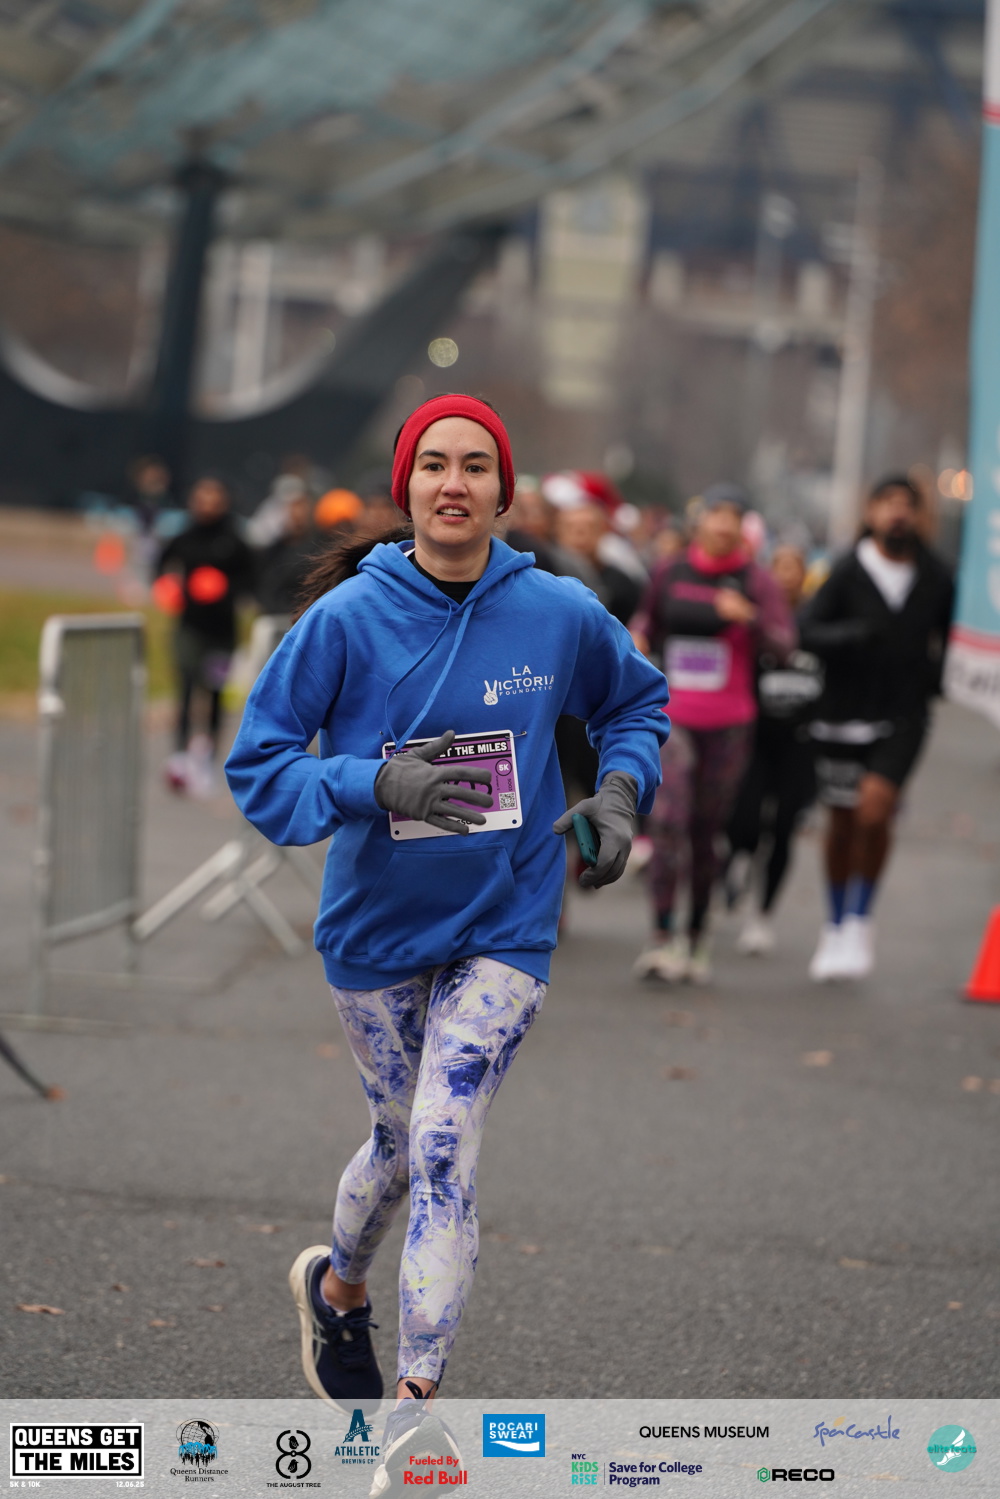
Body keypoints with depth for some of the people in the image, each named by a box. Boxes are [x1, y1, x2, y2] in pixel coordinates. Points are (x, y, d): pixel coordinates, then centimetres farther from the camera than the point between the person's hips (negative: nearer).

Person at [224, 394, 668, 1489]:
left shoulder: (561, 614, -5)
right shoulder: (349, 619, -10)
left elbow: (636, 702, 15)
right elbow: (257, 764, -9)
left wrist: (620, 792, -3)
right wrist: (375, 784, -25)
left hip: (503, 926, 0)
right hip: (375, 926, 1)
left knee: (442, 1145, -13)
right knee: (405, 1139, 15)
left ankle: (415, 1410, -10)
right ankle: (339, 1285, 48)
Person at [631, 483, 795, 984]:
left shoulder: (756, 582, 0)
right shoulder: (668, 575, 6)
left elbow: (783, 645, -12)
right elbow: (649, 617, 26)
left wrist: (749, 618, -29)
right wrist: (638, 634, 4)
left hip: (729, 725, 0)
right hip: (672, 717, 0)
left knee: (706, 833, 6)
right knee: (667, 821, -16)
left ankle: (697, 934, 20)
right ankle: (662, 936, -17)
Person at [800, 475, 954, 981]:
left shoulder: (936, 578, 2)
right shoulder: (848, 572, -5)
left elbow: (951, 636, 18)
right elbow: (808, 631, -12)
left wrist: (934, 680, 6)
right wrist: (856, 635, -27)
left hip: (903, 716, 0)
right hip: (843, 714, 0)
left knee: (875, 807, -19)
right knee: (842, 822, 9)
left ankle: (859, 921, -3)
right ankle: (836, 928, 27)